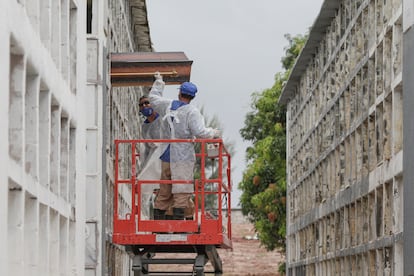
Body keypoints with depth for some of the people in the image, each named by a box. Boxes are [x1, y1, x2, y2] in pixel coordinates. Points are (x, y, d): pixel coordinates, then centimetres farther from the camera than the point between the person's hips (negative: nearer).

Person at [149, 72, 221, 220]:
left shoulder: (167, 105, 7)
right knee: (182, 191, -8)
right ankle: (178, 219, -16)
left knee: (164, 191, 13)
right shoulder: (191, 112, -10)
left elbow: (153, 97, 27)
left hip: (166, 156, 6)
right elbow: (199, 132, -18)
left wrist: (159, 82, 41)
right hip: (183, 158, -6)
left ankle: (158, 218, 15)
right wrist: (213, 133, -1)